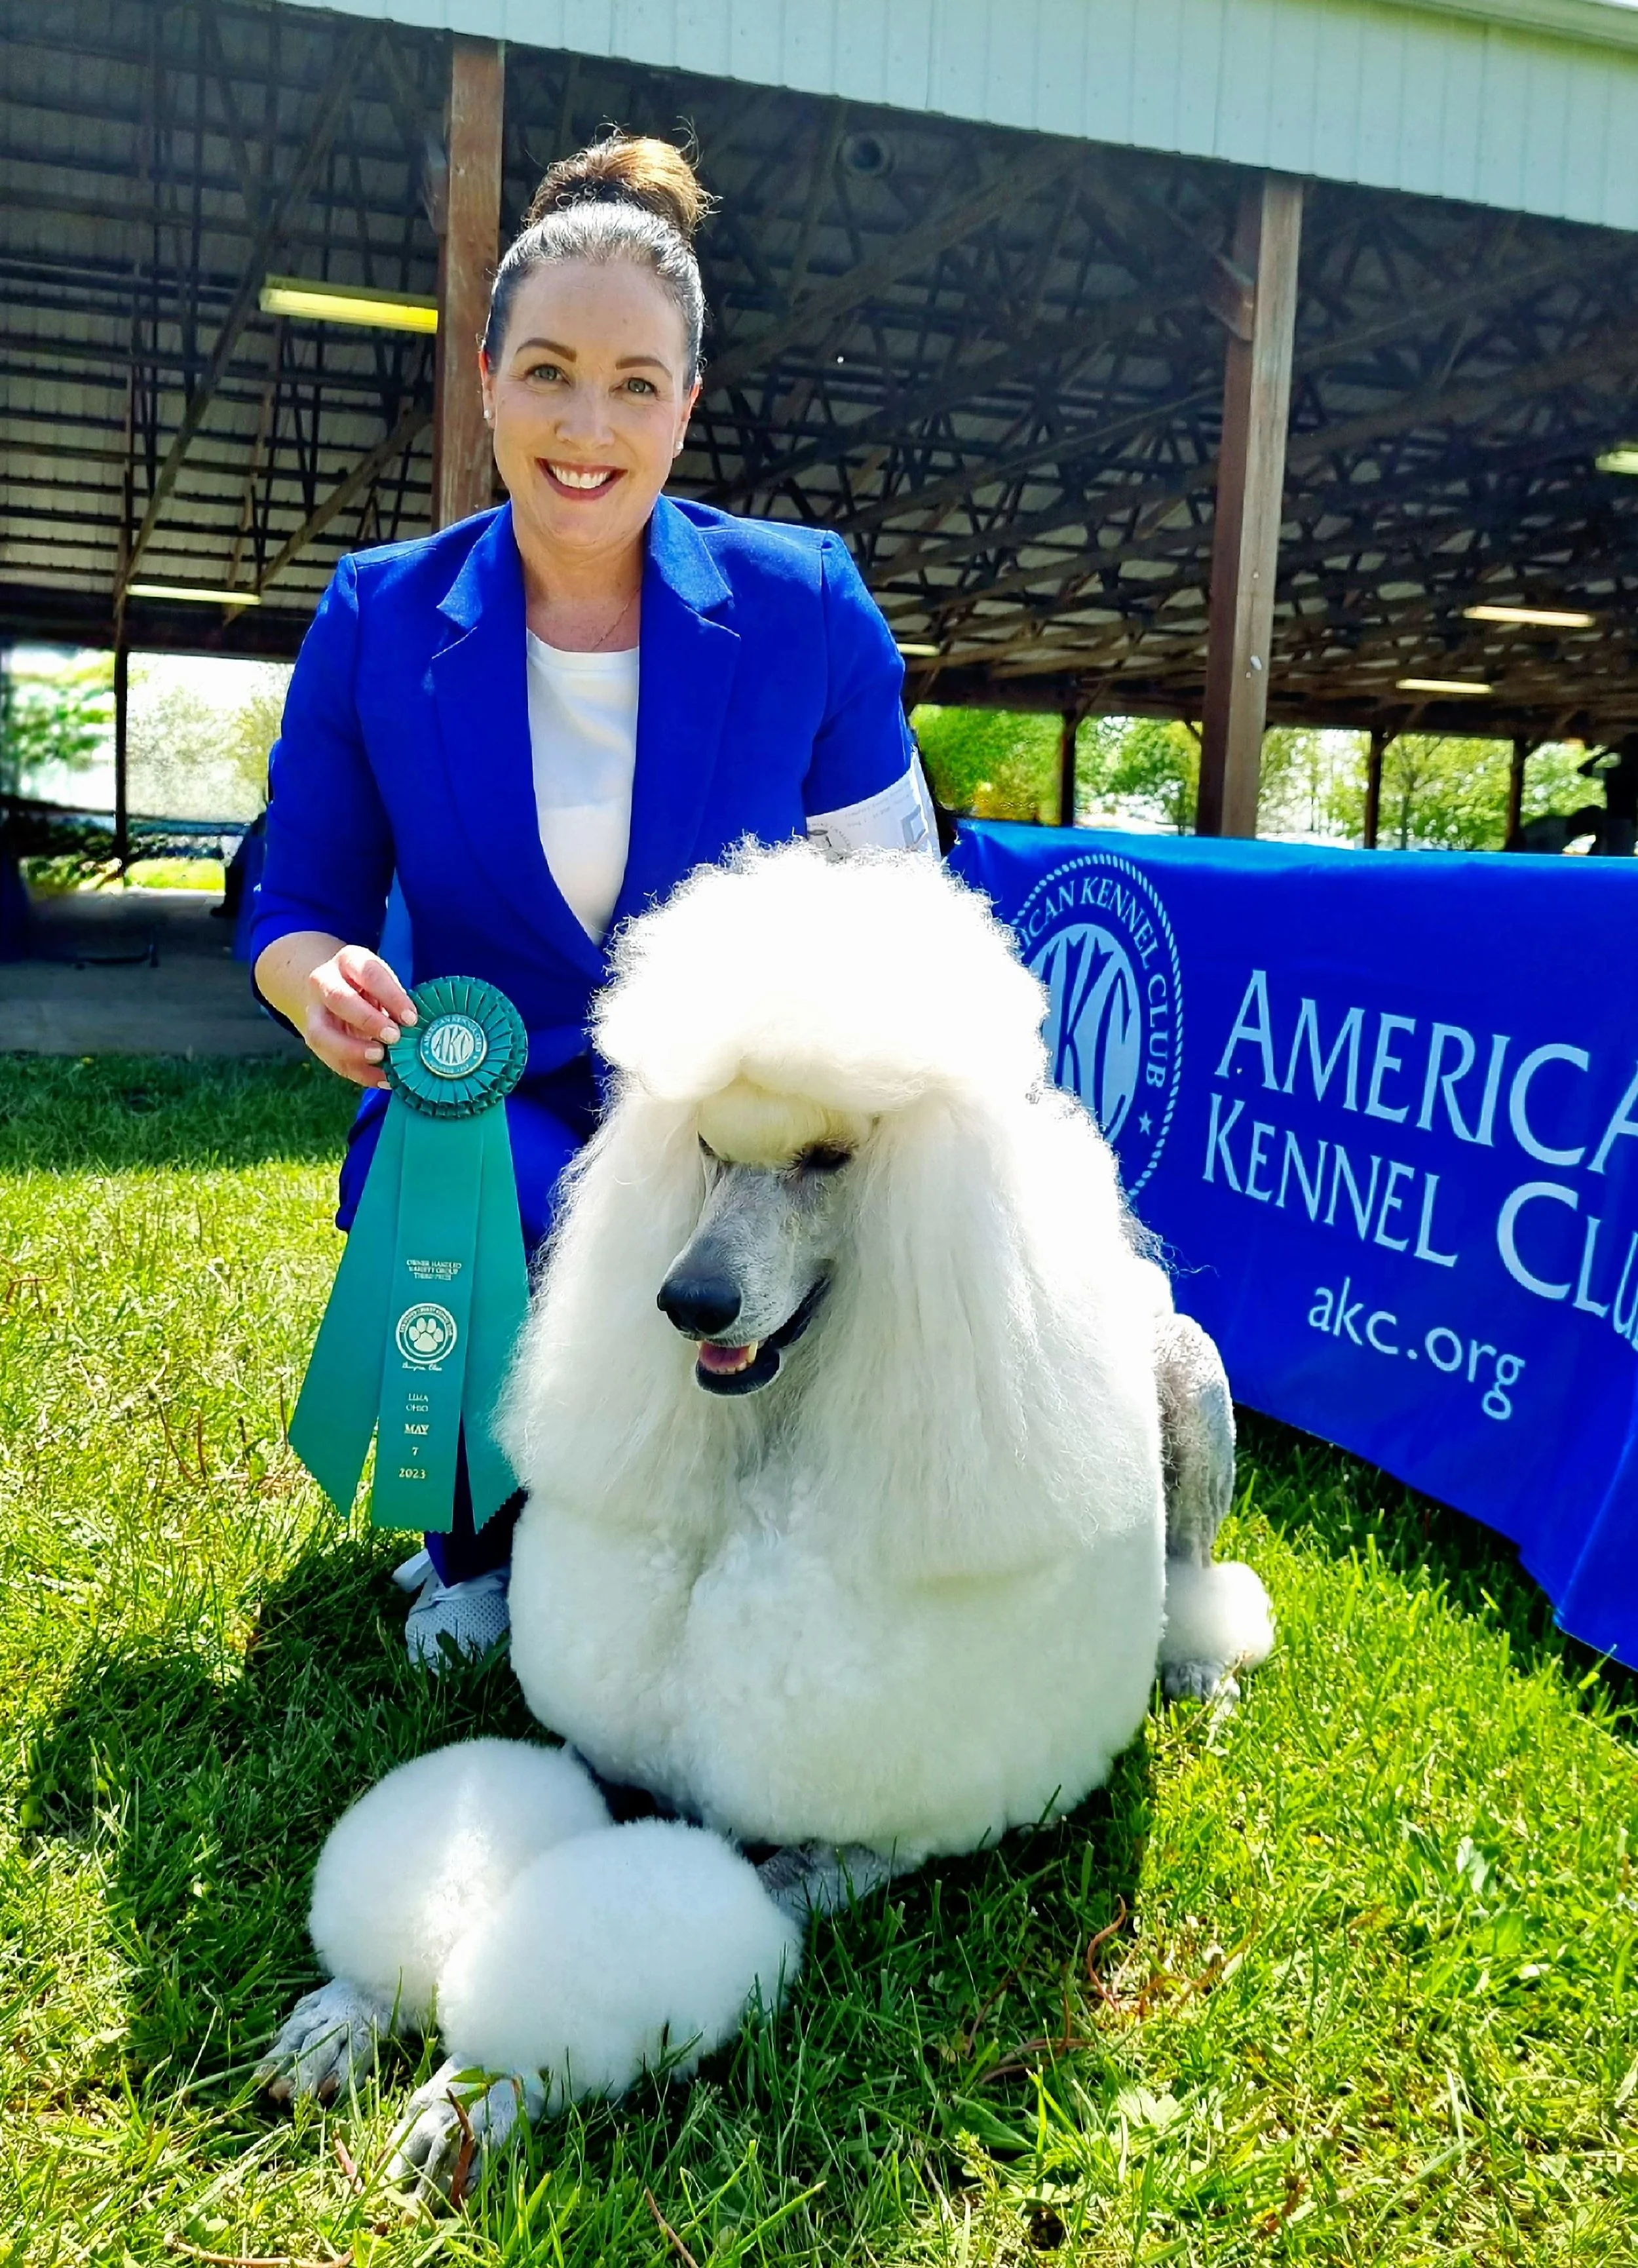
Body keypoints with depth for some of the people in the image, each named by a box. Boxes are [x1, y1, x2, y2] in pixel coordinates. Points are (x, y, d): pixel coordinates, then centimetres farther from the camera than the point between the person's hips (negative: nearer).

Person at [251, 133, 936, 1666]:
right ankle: (478, 1553, 5)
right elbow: (298, 907, 5)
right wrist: (320, 979, -20)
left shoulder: (803, 606, -5)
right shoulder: (380, 620, -2)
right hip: (497, 1125, 1)